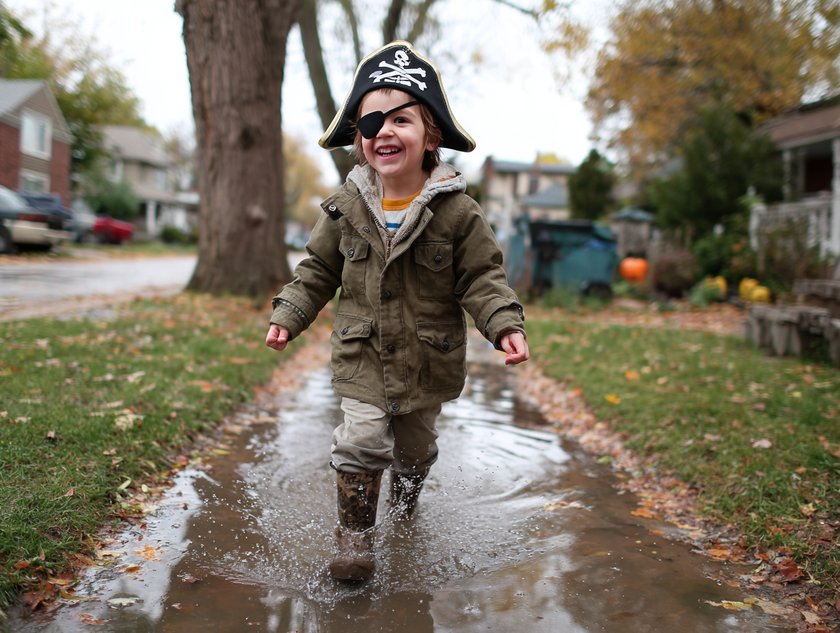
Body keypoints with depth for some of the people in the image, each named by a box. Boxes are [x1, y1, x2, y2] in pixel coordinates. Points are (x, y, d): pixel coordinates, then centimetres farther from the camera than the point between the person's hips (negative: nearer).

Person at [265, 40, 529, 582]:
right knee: (361, 441, -13)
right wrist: (288, 316, -2)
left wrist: (506, 326, -25)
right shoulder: (347, 208, -5)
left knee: (415, 447, 20)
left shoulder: (457, 212, -14)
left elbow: (483, 278, -10)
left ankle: (405, 503, 52)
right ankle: (355, 534, 9)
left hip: (428, 360, 0)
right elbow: (318, 269, 6)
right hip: (363, 357, 1)